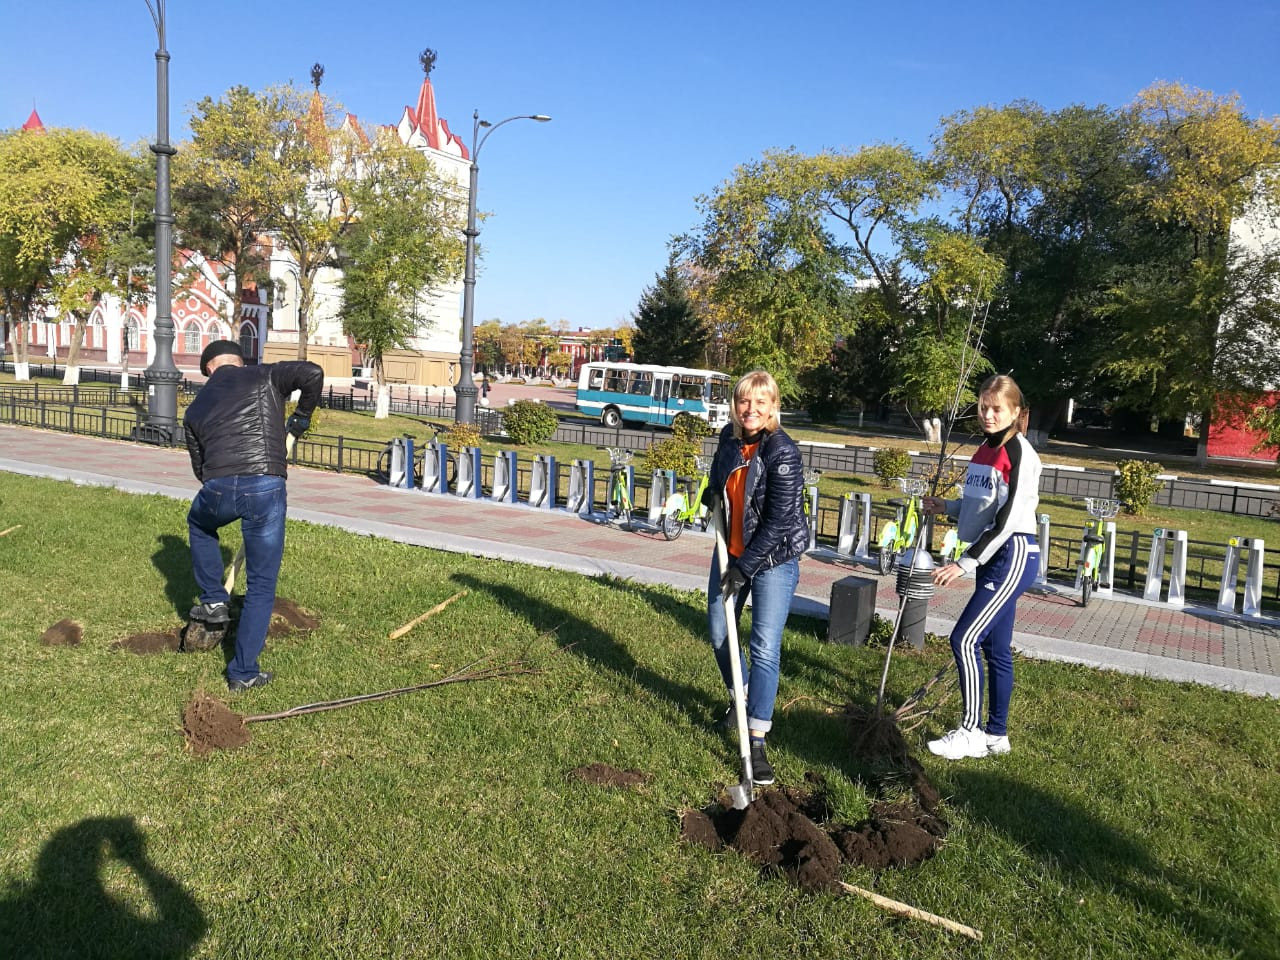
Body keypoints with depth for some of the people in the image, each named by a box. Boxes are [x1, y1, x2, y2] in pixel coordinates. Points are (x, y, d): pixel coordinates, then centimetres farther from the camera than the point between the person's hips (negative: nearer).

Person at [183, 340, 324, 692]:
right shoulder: (264, 376, 15)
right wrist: (301, 417, 16)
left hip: (217, 490, 2)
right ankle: (243, 673, 15)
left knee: (199, 524, 41)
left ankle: (214, 600, 38)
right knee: (261, 585, 12)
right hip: (266, 487, -2)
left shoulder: (196, 407, 24)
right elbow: (312, 373, 1)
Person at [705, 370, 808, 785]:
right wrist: (714, 495, 2)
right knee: (719, 634, 15)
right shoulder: (729, 436, -1)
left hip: (773, 559, -7)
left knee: (765, 647, -8)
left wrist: (745, 567, -19)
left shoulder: (783, 452, -21)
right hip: (731, 552, 7)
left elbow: (779, 520, -21)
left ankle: (757, 741, -1)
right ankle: (739, 699, 42)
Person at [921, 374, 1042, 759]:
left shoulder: (1019, 453, -14)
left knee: (965, 639, -12)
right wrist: (945, 507, 5)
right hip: (989, 556, 9)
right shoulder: (986, 449, 13)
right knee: (994, 647, 13)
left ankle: (969, 732, -1)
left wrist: (965, 562, -21)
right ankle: (996, 734, 22)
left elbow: (1008, 518, -20)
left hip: (1013, 556, -9)